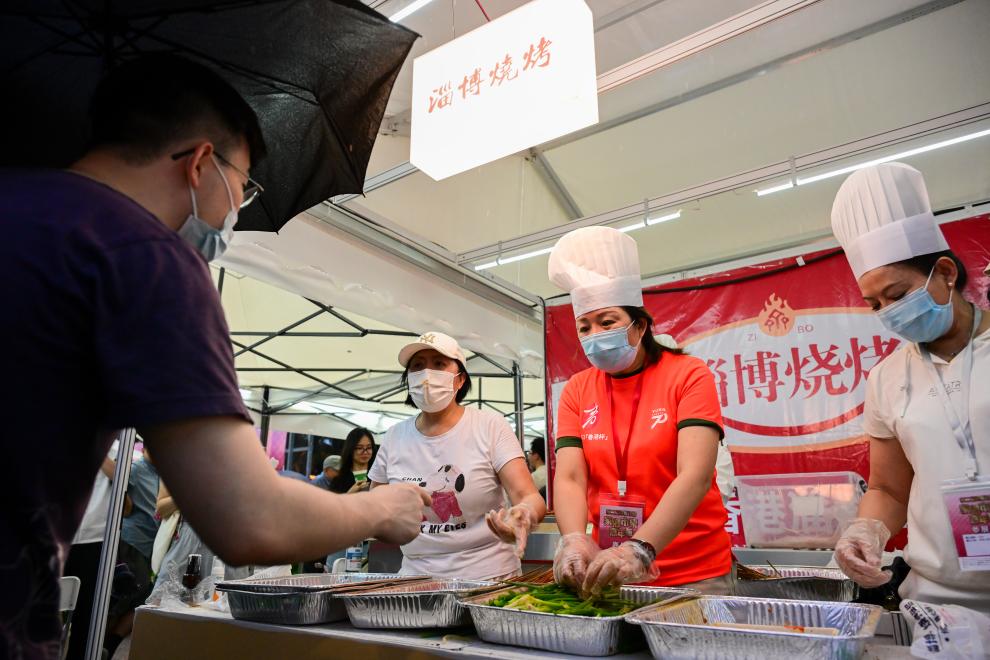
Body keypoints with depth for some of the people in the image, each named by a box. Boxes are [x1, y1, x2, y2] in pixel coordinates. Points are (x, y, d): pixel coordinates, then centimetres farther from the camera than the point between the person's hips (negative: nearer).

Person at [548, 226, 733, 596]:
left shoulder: (689, 375, -10)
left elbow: (696, 476, -22)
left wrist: (640, 549, -34)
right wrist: (574, 540, -28)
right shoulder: (576, 391, 0)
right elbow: (569, 477, -9)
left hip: (695, 575, -2)